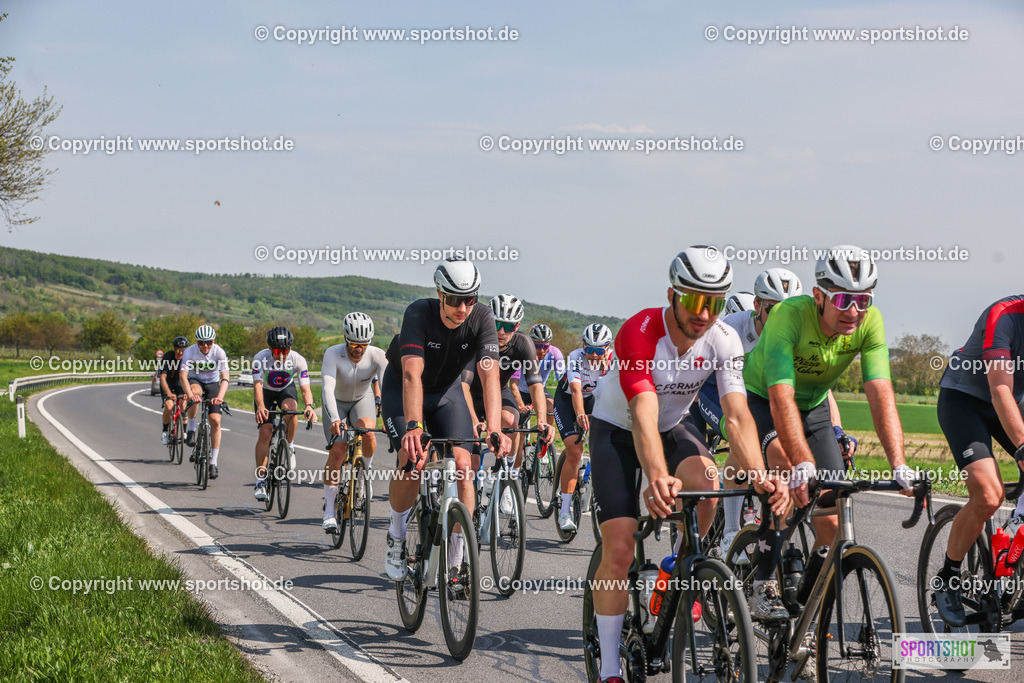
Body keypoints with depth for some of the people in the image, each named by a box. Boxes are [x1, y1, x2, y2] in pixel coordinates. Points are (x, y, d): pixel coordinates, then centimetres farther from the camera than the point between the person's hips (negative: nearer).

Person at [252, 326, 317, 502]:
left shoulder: (298, 360, -29)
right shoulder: (260, 359, -32)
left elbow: (305, 388, -33)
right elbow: (257, 385, -40)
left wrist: (309, 406, -54)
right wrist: (260, 406, -59)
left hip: (286, 389, 0)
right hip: (266, 392, 0)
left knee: (290, 408, -34)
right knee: (265, 432, -14)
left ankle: (290, 446, -9)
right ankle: (260, 480, -9)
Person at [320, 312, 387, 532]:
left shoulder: (377, 355, -28)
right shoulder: (333, 354, -32)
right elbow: (328, 389, -43)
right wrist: (334, 419, -59)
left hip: (363, 399, 1)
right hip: (337, 402, -1)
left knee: (367, 432, -31)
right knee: (337, 452, -15)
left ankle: (365, 470, -1)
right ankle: (329, 509, -1)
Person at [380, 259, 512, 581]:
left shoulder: (481, 318, -26)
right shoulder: (419, 313, -33)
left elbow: (489, 375, -36)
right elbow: (412, 375, -45)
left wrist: (494, 430, -49)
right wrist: (413, 427, -58)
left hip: (447, 390, 3)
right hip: (401, 388, -3)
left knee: (463, 465, -14)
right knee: (413, 460, -23)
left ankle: (457, 560, -4)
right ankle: (396, 540, 2)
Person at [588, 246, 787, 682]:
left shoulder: (724, 342, -21)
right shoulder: (639, 333, -32)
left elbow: (738, 416, -29)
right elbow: (643, 415, -43)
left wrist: (759, 477, -47)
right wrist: (658, 477, -61)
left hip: (673, 428, 3)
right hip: (617, 430, -3)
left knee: (705, 479, -31)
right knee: (619, 551, -13)